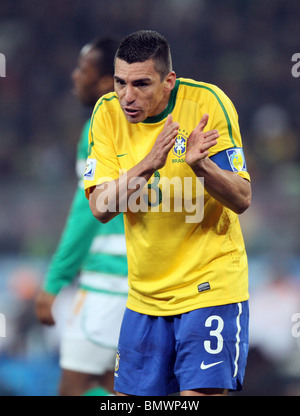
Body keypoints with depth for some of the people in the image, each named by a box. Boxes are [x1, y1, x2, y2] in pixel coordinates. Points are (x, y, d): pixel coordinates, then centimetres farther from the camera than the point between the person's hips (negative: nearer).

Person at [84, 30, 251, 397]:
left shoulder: (207, 103, -14)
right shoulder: (108, 113, -4)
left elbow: (241, 199, -14)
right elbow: (100, 208, -11)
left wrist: (200, 164, -34)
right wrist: (148, 164, -27)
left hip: (210, 287, -4)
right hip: (145, 294, 4)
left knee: (200, 393, -15)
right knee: (130, 393, 6)